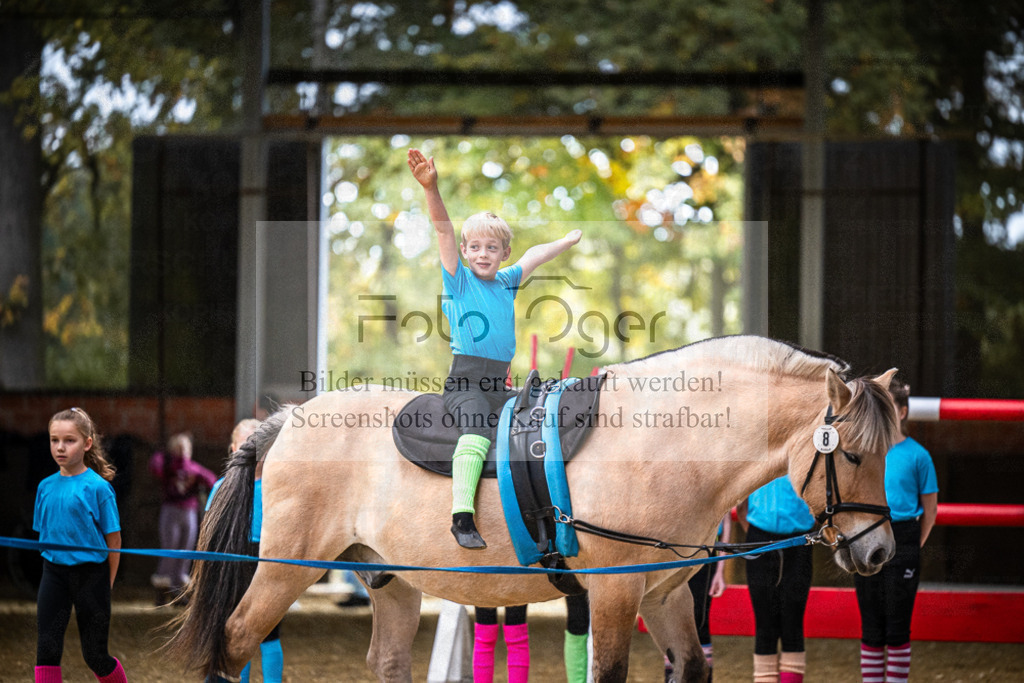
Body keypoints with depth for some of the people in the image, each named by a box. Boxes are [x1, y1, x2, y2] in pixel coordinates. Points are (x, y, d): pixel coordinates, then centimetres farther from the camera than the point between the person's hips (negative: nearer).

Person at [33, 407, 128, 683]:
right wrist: (51, 564, 11)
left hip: (91, 573, -4)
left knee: (95, 655, 5)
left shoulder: (97, 487, -10)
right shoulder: (46, 487, 5)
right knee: (47, 648, -7)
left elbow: (113, 540, -6)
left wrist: (107, 584, -3)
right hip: (54, 573, 4)